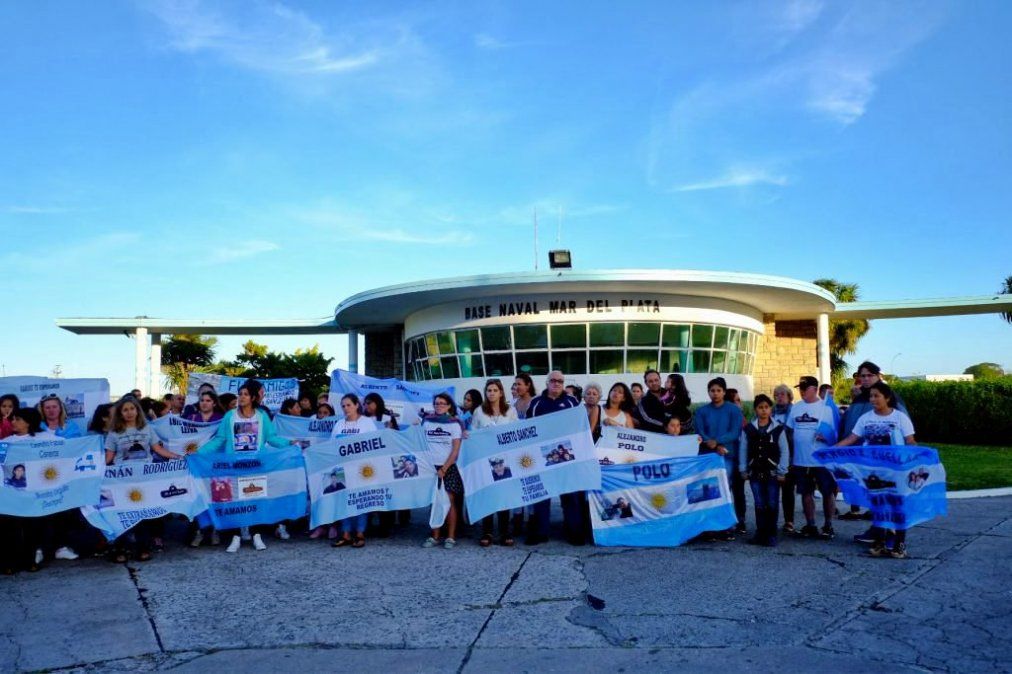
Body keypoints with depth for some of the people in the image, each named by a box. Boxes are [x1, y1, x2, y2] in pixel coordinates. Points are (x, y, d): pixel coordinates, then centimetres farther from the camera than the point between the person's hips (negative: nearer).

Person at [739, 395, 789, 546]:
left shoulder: (778, 428, -1)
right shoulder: (748, 429, 4)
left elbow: (784, 451, -1)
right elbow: (742, 451, 6)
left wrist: (781, 471, -5)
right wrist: (743, 470, 3)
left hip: (772, 473, -2)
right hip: (755, 473, 2)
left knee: (772, 505, 2)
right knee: (759, 504, 7)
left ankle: (771, 534, 11)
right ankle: (761, 533, 14)